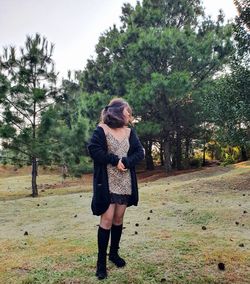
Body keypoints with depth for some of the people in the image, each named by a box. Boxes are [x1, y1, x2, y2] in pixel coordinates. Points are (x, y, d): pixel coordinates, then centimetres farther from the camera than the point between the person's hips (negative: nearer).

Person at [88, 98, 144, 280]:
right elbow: (93, 149, -17)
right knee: (107, 218, -7)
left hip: (125, 181, 5)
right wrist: (115, 160, -17)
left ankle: (114, 253, 29)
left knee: (119, 218, 11)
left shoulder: (130, 131, 9)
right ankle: (101, 260, 4)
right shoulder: (102, 129, -6)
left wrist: (125, 161, -15)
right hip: (107, 181, -5)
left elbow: (140, 152, 2)